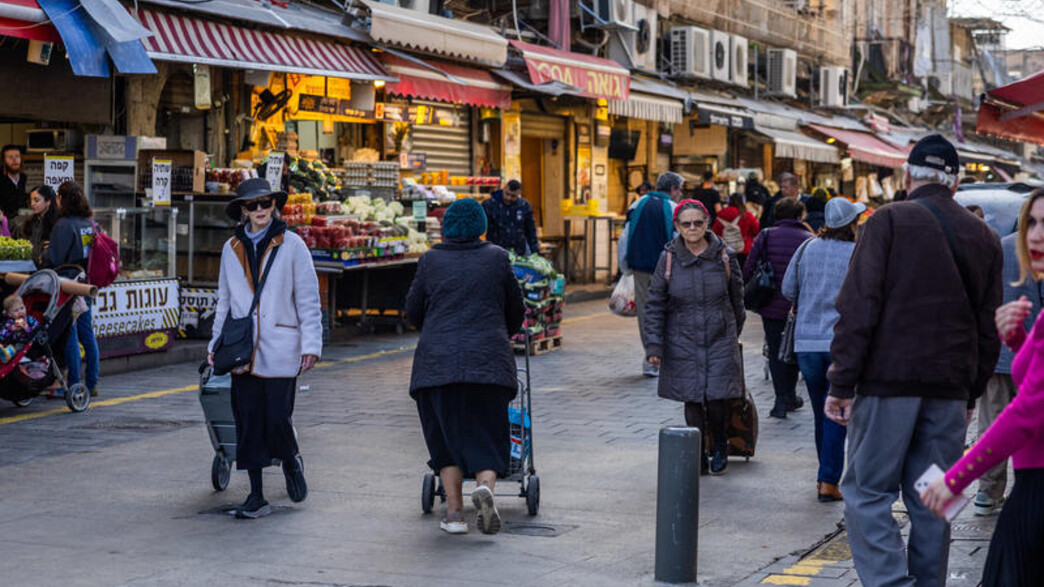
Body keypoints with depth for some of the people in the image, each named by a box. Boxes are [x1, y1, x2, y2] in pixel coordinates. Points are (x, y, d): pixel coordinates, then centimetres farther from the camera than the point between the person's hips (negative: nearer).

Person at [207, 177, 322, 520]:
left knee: (277, 419, -8)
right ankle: (256, 497, 11)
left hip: (279, 348, -3)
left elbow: (308, 299, 0)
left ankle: (291, 462, 25)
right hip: (243, 349, 3)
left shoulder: (291, 245, 0)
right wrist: (216, 343, 13)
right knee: (248, 423, 3)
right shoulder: (232, 248, 11)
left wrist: (311, 344, -6)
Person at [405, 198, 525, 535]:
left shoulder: (431, 261, 5)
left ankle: (454, 511, 7)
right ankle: (485, 485, -19)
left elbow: (413, 311, 12)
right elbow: (516, 310, 13)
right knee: (486, 435, 7)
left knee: (446, 434, 11)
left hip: (438, 360, 1)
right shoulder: (497, 258, 6)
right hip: (488, 360, 0)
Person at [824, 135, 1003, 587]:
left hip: (890, 380, -5)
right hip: (950, 389, 5)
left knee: (868, 492, -2)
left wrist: (841, 384, -9)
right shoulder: (984, 237, 12)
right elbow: (989, 327, 13)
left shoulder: (889, 221, -4)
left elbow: (858, 307, -10)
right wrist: (972, 393, 19)